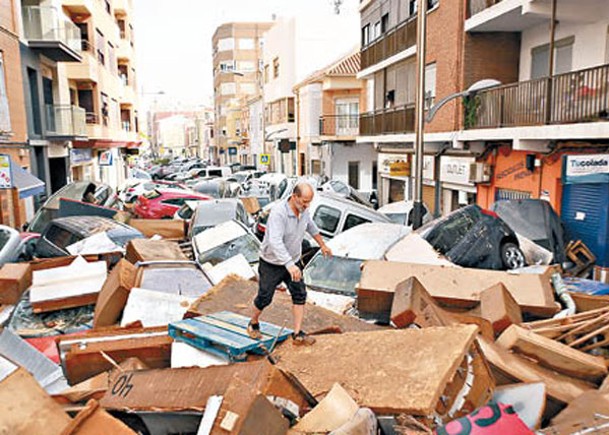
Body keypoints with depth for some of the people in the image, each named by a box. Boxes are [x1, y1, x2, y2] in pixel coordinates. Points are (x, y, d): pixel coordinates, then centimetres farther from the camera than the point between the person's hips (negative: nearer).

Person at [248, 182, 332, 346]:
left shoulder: (303, 210, -6)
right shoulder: (278, 213, -31)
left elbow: (311, 227, 16)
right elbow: (275, 242, -43)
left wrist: (322, 245, 28)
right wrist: (289, 265, -52)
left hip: (293, 261, 6)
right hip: (272, 264, -6)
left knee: (300, 295, -1)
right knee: (264, 298, 7)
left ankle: (298, 334, 6)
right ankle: (253, 323, 35)